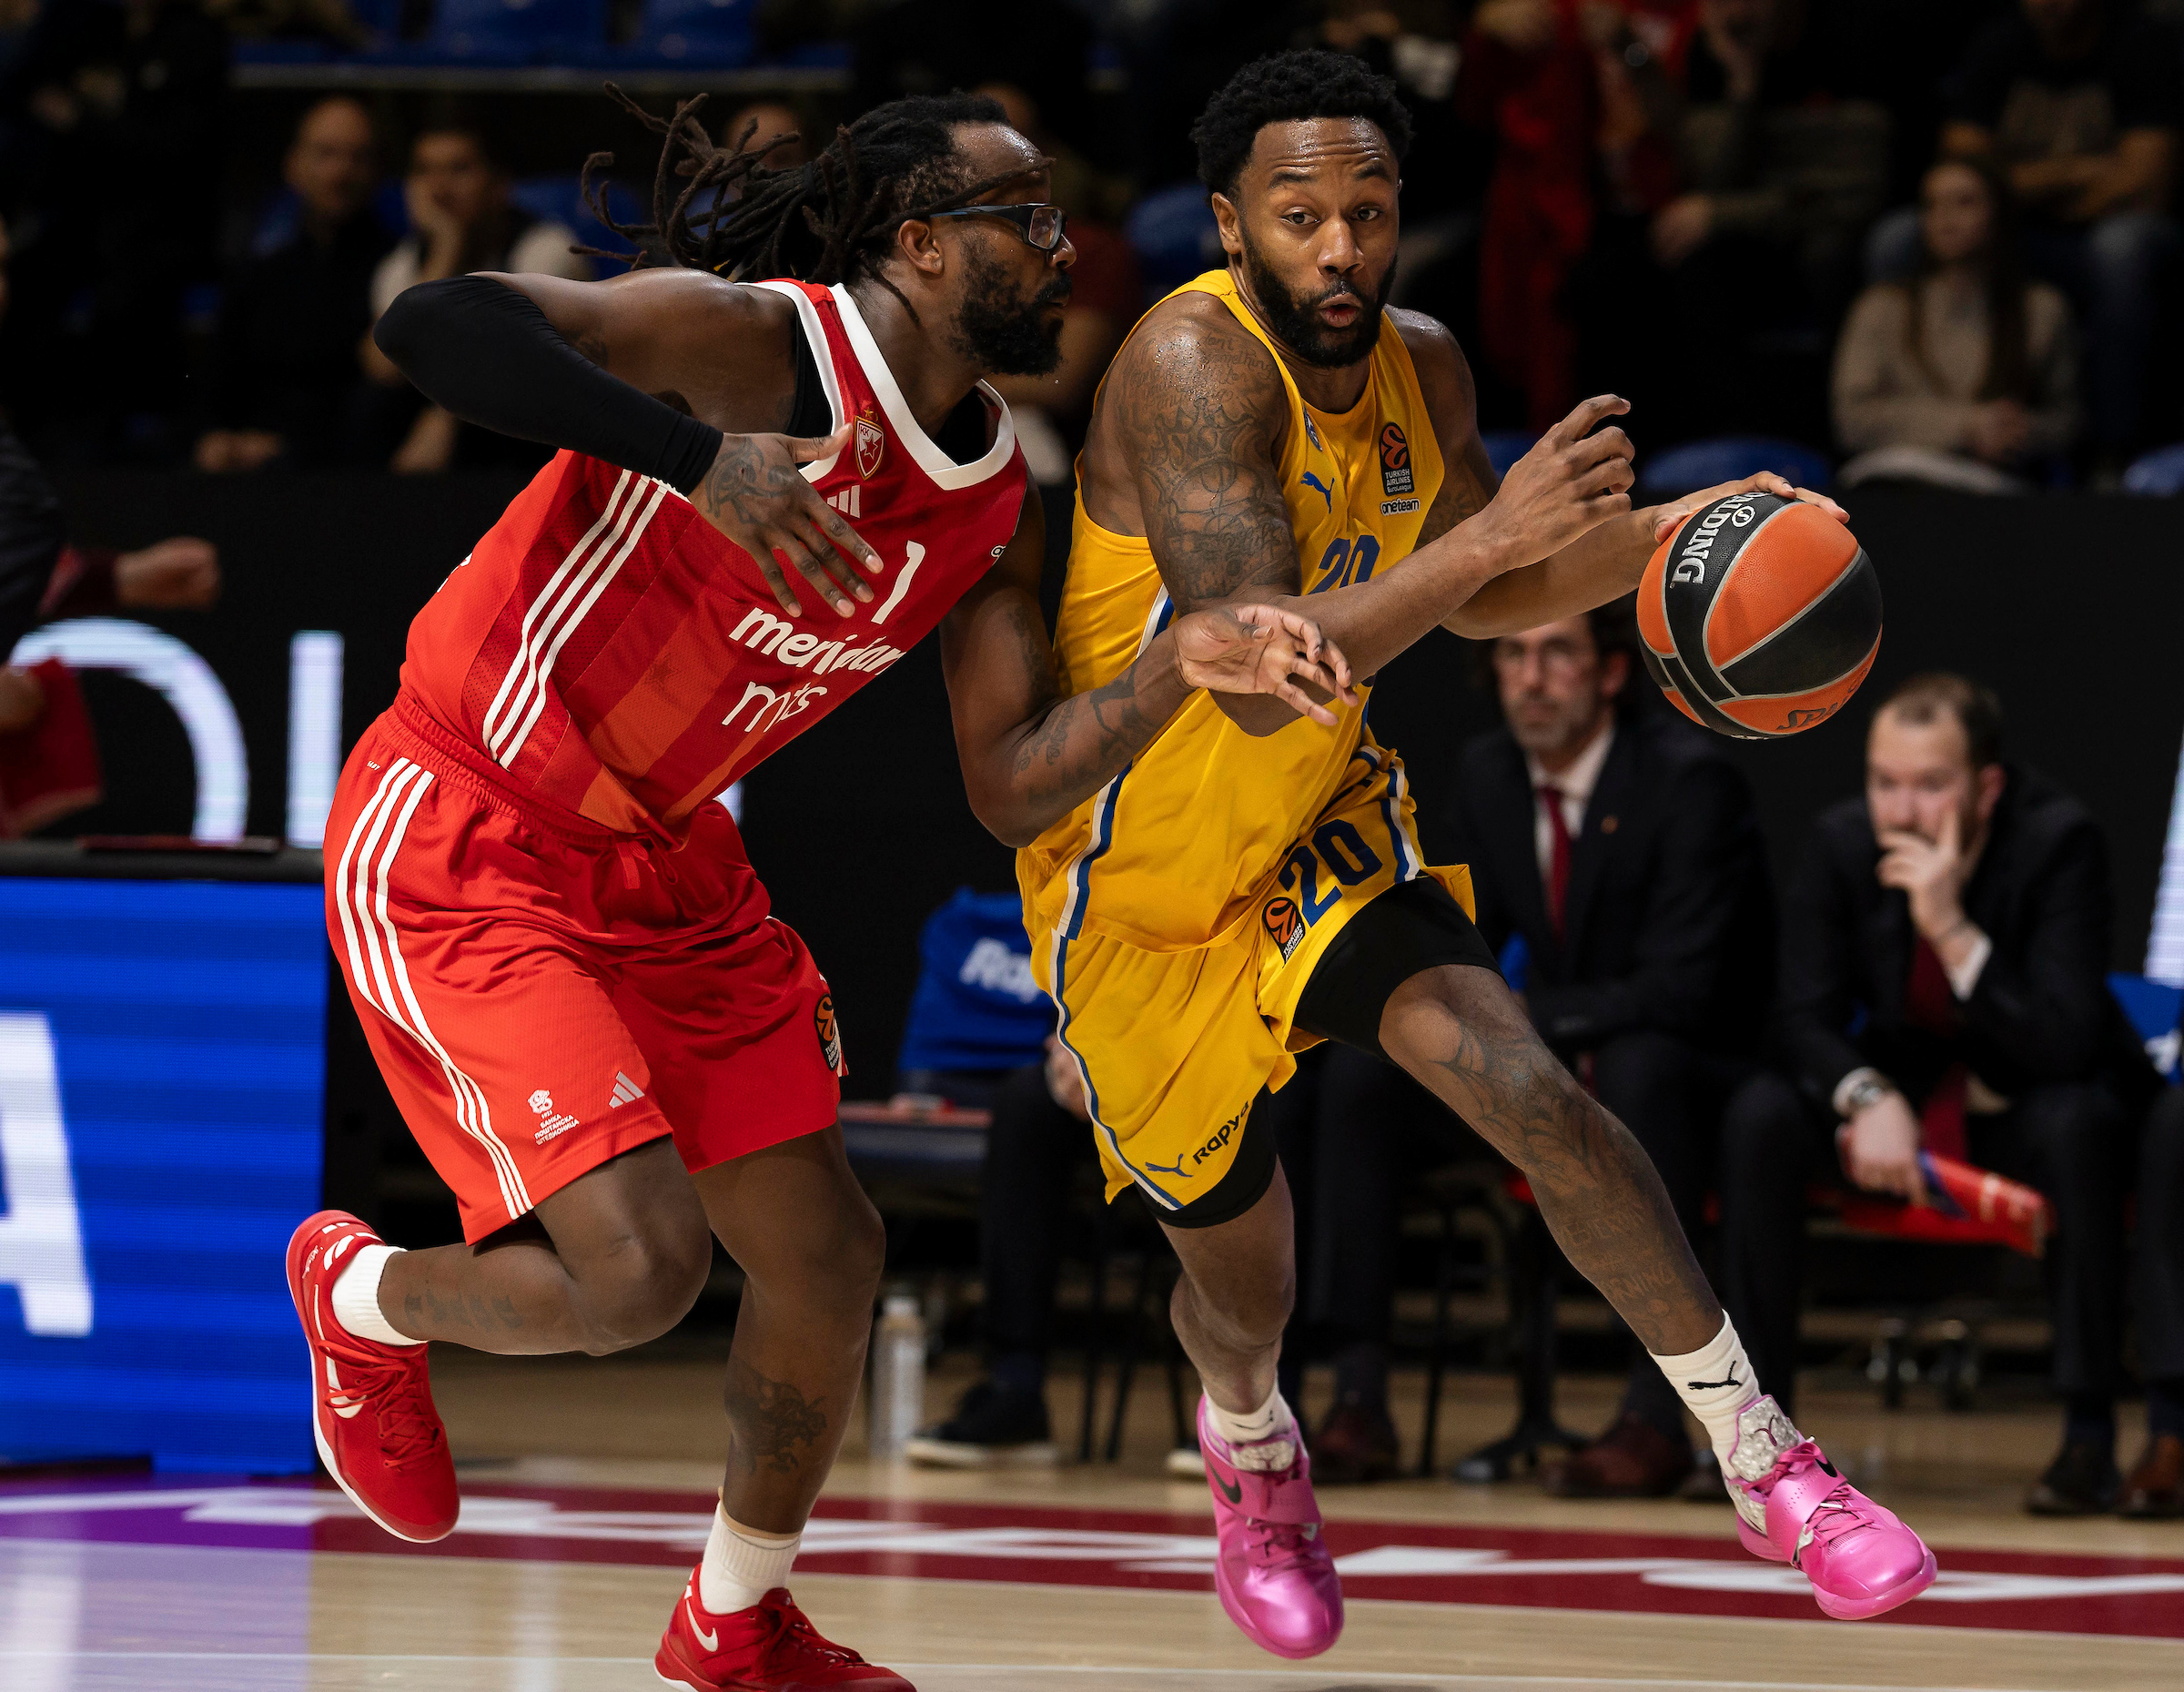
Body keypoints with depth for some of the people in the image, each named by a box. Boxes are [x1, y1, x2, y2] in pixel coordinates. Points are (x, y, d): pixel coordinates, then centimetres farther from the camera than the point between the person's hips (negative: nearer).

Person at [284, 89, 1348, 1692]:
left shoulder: (999, 502, 2)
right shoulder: (761, 345, -22)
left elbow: (1010, 787, 1)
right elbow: (438, 322, -35)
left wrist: (1182, 665, -16)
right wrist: (700, 457, -45)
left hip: (662, 866, 9)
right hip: (456, 848, -9)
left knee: (826, 1252, 10)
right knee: (639, 1270, -18)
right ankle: (361, 1300, 15)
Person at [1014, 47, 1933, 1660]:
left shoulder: (1422, 370, -6)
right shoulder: (1194, 365, -29)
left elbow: (1476, 602, 12)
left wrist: (1664, 534, -4)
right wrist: (1492, 535, -42)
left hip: (1322, 829, 4)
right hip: (1141, 888, -4)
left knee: (1528, 1088, -19)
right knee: (1242, 1267, 10)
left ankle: (1767, 1463, -11)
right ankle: (1250, 1438, 48)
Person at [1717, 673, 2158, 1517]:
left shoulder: (2059, 840, -23)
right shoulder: (1842, 842, -13)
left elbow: (2068, 1044, -29)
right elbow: (1807, 1019, -9)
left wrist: (1953, 929, -39)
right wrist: (1868, 1099, -31)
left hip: (2027, 1099, -3)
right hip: (1904, 1090, 3)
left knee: (2076, 1126, -38)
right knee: (1758, 1116, -23)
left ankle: (2089, 1432, -30)